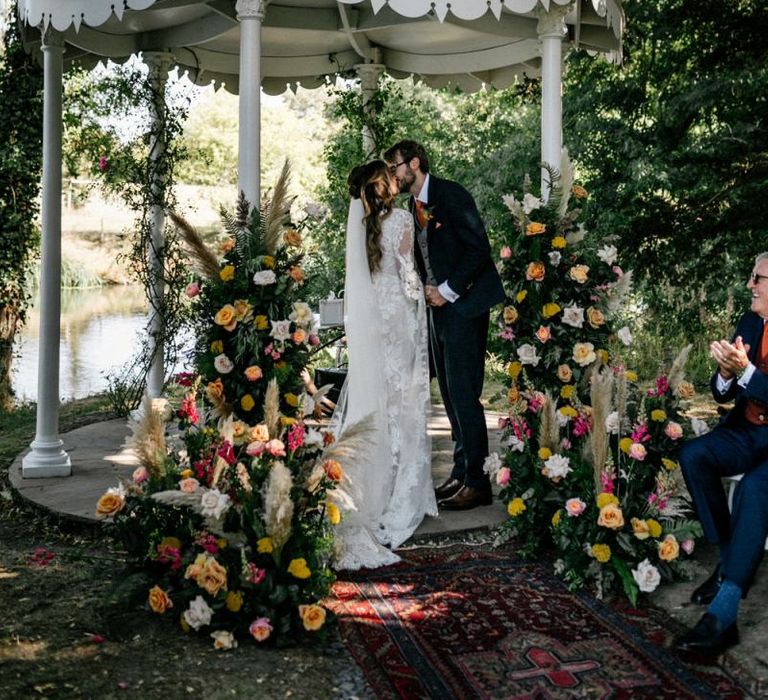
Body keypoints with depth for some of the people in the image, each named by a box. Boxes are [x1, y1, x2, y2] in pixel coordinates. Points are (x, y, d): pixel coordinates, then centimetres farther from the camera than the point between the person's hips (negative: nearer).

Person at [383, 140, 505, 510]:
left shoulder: (450, 194, -9)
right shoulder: (413, 205, 15)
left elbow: (478, 247, -15)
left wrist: (448, 291, -14)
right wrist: (428, 288, 2)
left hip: (464, 303, -9)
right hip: (438, 304, 9)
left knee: (463, 392, -10)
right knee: (450, 393, 10)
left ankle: (477, 481, -4)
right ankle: (462, 473, 18)